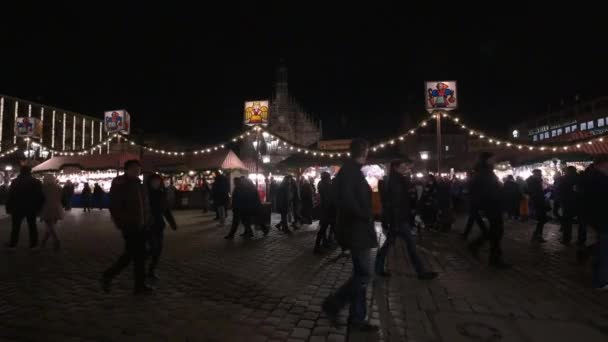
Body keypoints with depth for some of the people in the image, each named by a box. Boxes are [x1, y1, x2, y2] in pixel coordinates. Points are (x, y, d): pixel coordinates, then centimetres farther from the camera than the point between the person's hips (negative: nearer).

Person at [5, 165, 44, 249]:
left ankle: (13, 244, 15)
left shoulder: (15, 182, -4)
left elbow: (10, 196, -4)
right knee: (32, 226, 7)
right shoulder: (36, 182, -4)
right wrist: (39, 207, 3)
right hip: (31, 208, 0)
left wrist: (8, 208, 2)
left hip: (18, 208, 0)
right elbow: (40, 196, -4)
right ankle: (33, 244, 9)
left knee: (16, 227, 11)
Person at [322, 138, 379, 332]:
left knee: (360, 274, 13)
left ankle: (357, 319, 22)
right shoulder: (350, 170, -17)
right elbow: (346, 200, -28)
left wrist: (366, 217, 5)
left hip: (358, 229, 10)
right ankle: (332, 304, 10)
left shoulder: (351, 170, 14)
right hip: (356, 230, -10)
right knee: (363, 275, -4)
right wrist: (365, 216, -16)